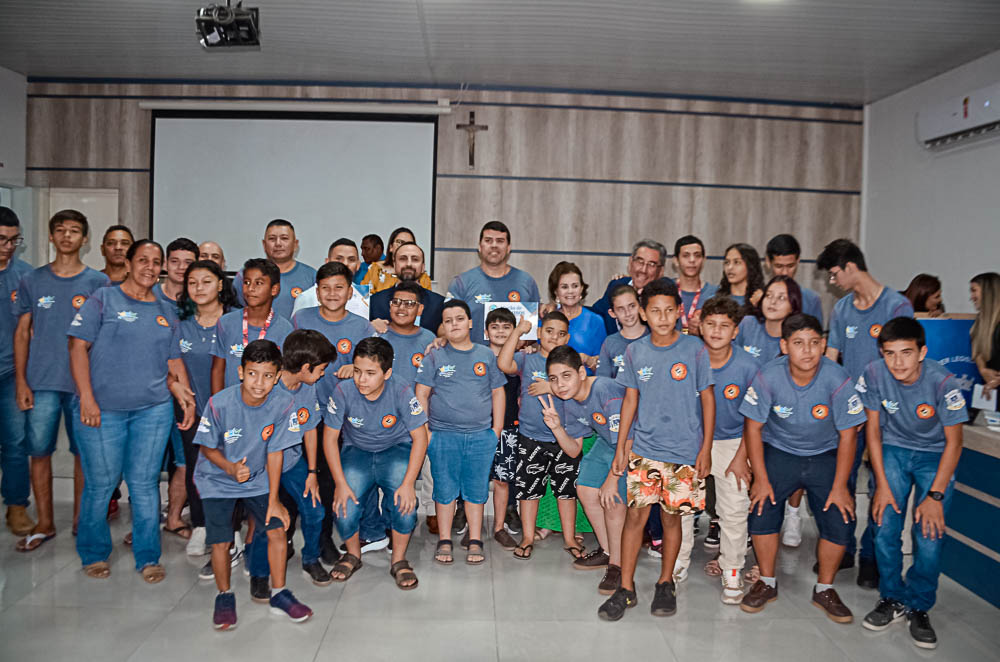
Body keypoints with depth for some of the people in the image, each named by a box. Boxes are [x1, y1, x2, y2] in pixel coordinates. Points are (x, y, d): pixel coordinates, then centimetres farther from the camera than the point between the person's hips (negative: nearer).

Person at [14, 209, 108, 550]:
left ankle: (80, 518, 20)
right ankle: (44, 523, 17)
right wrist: (21, 381, 1)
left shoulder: (98, 282, 3)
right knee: (39, 451, 3)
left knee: (84, 451, 5)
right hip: (41, 382, 1)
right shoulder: (32, 280, 7)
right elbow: (22, 333, 8)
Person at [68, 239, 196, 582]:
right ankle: (94, 554, 24)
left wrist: (186, 397, 1)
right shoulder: (103, 299, 1)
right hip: (102, 409, -3)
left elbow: (174, 361, 16)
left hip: (153, 409, 3)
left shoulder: (166, 312, 14)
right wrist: (86, 397, -12)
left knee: (144, 483, 5)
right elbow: (78, 347, -5)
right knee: (100, 483, 4)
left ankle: (148, 557, 16)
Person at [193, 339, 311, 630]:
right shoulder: (220, 403, -25)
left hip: (257, 479, 2)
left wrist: (273, 500, -7)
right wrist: (230, 467, -28)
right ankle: (224, 596, 18)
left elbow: (274, 452, -10)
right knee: (221, 541, -9)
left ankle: (279, 593, 12)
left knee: (277, 528, -8)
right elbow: (208, 447, -9)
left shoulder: (283, 404, -19)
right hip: (217, 480, -2)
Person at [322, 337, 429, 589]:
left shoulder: (401, 393, -23)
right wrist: (341, 483, -17)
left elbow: (420, 438, -16)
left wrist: (408, 484, -24)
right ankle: (353, 554, 16)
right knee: (344, 510, -18)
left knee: (405, 504, -25)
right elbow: (330, 438, -10)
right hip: (356, 451, 1)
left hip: (396, 450, -1)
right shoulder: (343, 391, -20)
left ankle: (398, 560, 2)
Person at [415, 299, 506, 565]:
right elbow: (421, 394, 3)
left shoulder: (486, 355, 9)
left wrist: (497, 428, 7)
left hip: (481, 436, 1)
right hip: (443, 436, -1)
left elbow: (497, 393, 12)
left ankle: (475, 542, 17)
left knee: (476, 489, 6)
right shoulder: (434, 357, 3)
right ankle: (444, 541, 17)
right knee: (445, 489, 5)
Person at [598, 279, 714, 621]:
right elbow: (631, 399, 9)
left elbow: (707, 399, 1)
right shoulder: (635, 351, 3)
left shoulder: (695, 350, -4)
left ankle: (665, 584, 27)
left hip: (685, 450, -1)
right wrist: (621, 446, 7)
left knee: (672, 515, 8)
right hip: (644, 447, 1)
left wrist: (706, 448, -2)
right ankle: (625, 588, 9)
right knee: (636, 513, -3)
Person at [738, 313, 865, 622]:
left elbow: (847, 435, -11)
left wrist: (839, 486, -10)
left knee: (840, 522, -10)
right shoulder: (768, 376, -20)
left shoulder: (838, 380, -21)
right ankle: (767, 583, 11)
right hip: (779, 451, 0)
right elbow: (753, 427, -9)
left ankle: (824, 589, 16)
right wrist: (761, 478, -10)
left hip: (825, 455, 0)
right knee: (762, 510, -13)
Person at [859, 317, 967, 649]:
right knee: (885, 528, -10)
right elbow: (873, 429, -7)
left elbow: (954, 443, -15)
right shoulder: (874, 374, -20)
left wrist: (935, 496, -17)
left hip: (935, 455, -1)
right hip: (892, 450, 2)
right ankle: (892, 600, 13)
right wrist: (882, 484, -9)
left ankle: (918, 607, 10)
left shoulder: (943, 382, -26)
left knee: (930, 535, -12)